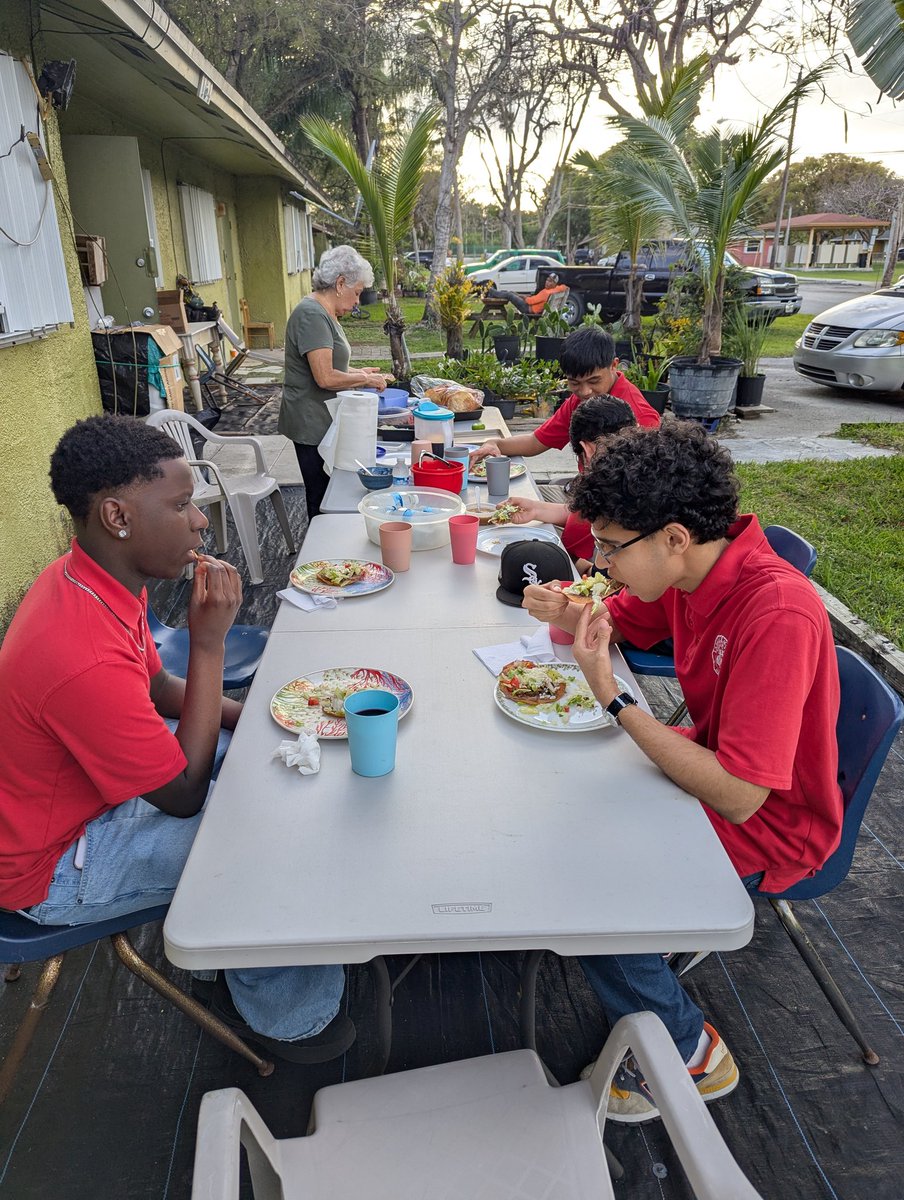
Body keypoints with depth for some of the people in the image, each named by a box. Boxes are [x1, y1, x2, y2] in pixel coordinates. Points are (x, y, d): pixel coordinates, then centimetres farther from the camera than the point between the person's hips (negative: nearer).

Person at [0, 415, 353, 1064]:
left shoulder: (92, 577, -8)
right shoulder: (84, 657, -39)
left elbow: (160, 690, 7)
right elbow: (184, 796, -26)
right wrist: (209, 641, -29)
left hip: (95, 782, 9)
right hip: (54, 866, -9)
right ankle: (280, 1014, 16)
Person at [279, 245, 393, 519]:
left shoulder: (324, 314, 14)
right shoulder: (312, 315, -18)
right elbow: (326, 378, -24)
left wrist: (359, 372, 10)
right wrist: (365, 379, -11)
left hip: (322, 422, 10)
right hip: (313, 425, -10)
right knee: (322, 499, 0)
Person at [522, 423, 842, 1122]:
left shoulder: (778, 615, -34)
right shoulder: (690, 568, -9)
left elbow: (738, 796, -34)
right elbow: (618, 622, 11)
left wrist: (612, 698, -32)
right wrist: (564, 615, -12)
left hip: (767, 826, -8)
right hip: (709, 761, 8)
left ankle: (693, 1055, 11)